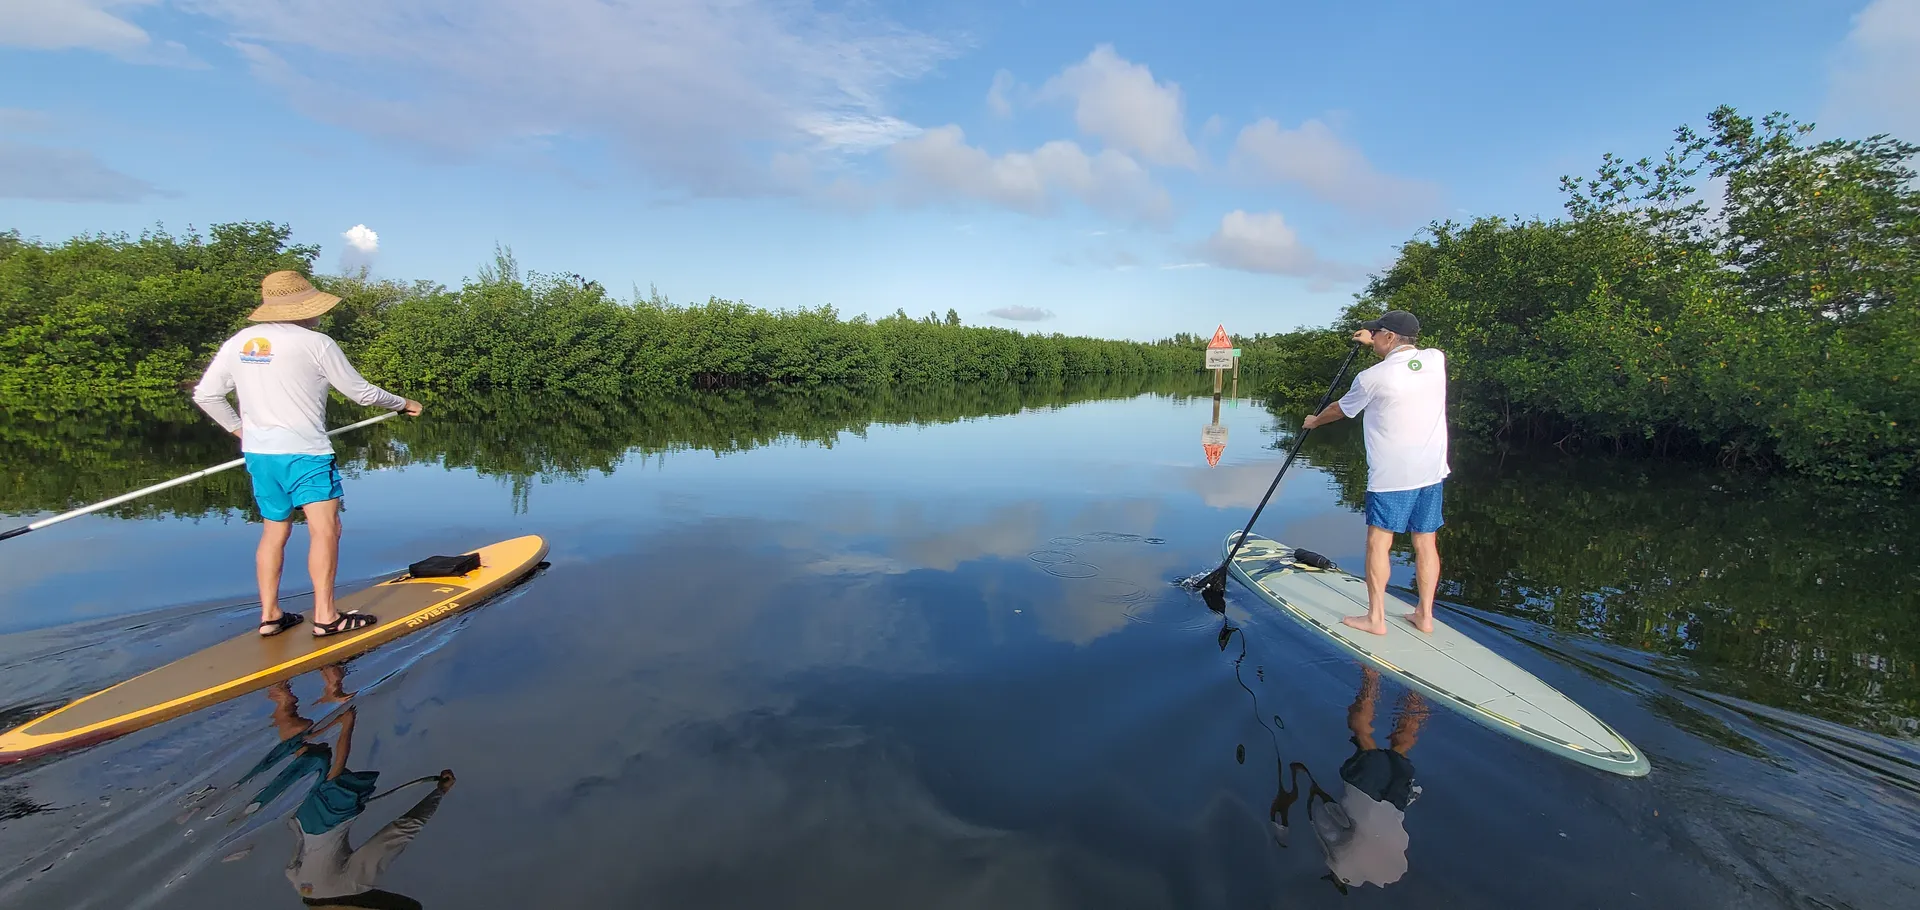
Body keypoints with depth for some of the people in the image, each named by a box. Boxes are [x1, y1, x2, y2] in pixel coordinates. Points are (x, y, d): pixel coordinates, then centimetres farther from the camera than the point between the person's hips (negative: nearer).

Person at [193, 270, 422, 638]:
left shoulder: (238, 342, 8)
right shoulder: (317, 344, -8)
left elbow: (205, 394, 11)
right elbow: (362, 393, -1)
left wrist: (240, 429, 23)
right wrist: (403, 403, 14)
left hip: (258, 453, 7)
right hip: (304, 453, -7)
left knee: (275, 530, 17)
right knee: (325, 528, -9)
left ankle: (269, 615, 21)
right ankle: (325, 616, -13)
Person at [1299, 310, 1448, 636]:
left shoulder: (1373, 377, -11)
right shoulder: (1436, 360, 2)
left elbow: (1339, 409, 7)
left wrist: (1314, 421, 26)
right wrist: (1374, 342, 36)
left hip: (1390, 475, -6)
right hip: (1433, 472, 6)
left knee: (1379, 541, 2)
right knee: (1426, 542, 11)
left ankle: (1375, 618, 6)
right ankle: (1425, 615, 19)